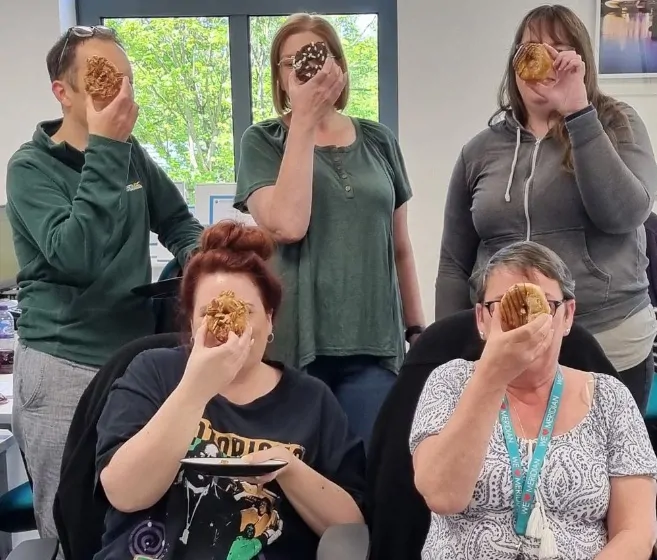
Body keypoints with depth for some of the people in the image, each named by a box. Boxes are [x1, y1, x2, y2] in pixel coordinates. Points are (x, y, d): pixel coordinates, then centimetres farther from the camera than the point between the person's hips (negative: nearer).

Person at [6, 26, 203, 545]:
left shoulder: (132, 156, 5)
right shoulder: (31, 168, -11)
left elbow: (178, 221, 18)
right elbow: (76, 257, -27)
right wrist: (105, 151, -26)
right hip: (65, 368, -5)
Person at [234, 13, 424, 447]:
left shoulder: (378, 142, 10)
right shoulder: (264, 142, 1)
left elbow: (400, 247, 15)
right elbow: (287, 225, -17)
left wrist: (417, 327, 14)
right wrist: (304, 122, -13)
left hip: (374, 344, 3)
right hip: (295, 342, -2)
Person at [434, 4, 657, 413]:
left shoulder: (616, 125, 1)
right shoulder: (481, 150, 5)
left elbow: (623, 213, -18)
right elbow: (455, 267, 8)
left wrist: (577, 112, -19)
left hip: (610, 349, -1)